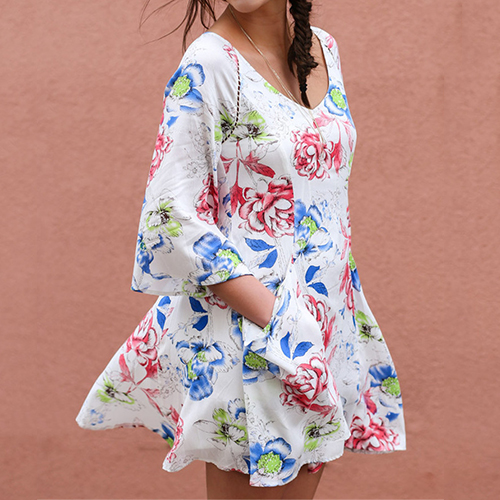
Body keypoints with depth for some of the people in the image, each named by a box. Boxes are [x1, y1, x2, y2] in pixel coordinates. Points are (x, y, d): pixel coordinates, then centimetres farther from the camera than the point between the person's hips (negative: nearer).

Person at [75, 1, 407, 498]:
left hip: (329, 320, 7)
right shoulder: (209, 64, -13)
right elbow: (173, 218, -17)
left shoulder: (323, 48, 8)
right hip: (245, 328, -7)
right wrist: (276, 320, -20)